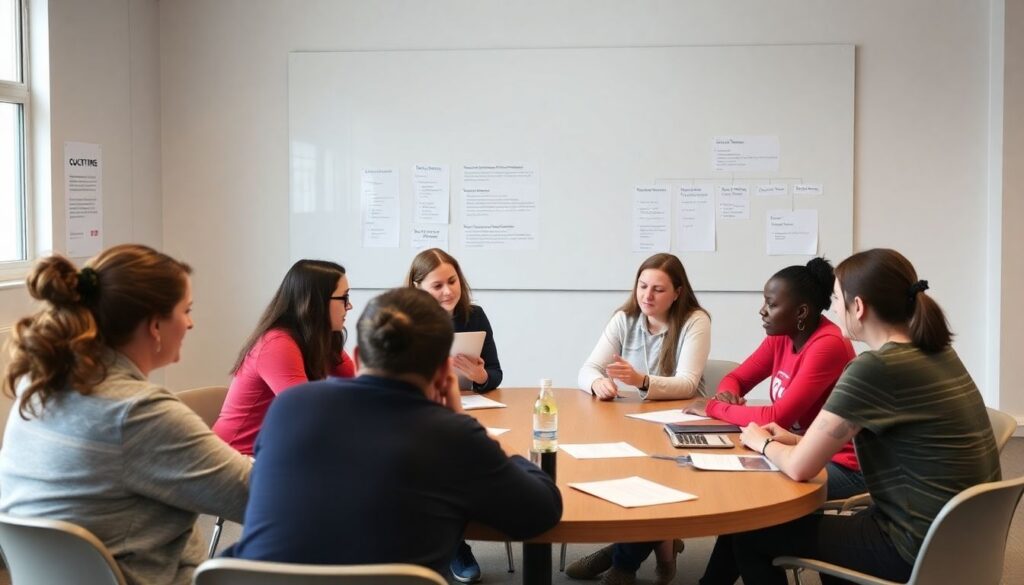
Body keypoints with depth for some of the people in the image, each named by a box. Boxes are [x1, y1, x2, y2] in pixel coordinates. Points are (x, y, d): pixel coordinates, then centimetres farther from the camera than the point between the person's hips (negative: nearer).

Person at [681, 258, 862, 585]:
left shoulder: (828, 345, -23)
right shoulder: (782, 337, 3)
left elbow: (778, 418, -27)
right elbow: (737, 378, 14)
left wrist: (714, 408, -16)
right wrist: (726, 395, -10)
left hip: (839, 468, -8)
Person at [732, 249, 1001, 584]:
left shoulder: (873, 369, -22)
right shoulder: (937, 352, 5)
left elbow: (799, 468, -14)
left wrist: (763, 443, 6)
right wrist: (798, 440, 15)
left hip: (920, 549, -9)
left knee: (750, 537, 4)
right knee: (824, 523, 32)